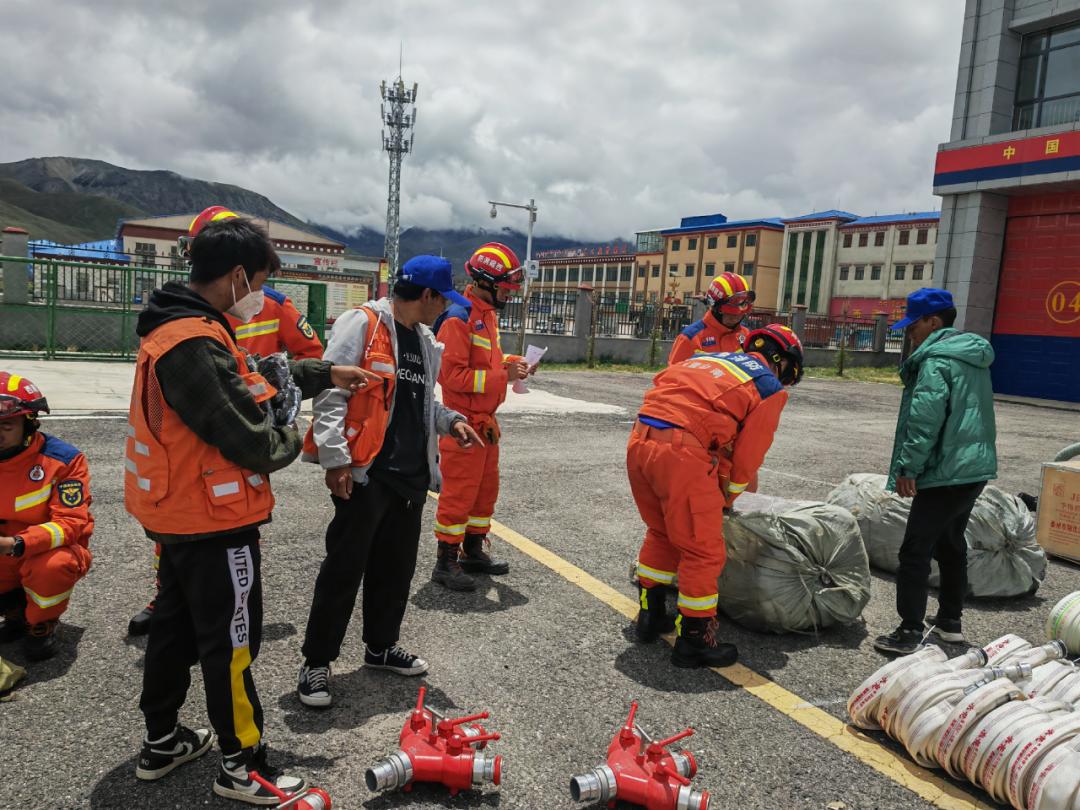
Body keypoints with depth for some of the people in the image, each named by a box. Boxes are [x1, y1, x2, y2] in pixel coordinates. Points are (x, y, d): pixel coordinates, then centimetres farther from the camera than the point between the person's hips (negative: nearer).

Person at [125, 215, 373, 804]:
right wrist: (292, 438, -6)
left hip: (179, 514, 10)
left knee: (176, 624, 22)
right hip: (214, 520, -10)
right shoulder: (195, 346, -27)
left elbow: (252, 380, 16)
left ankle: (162, 742, 40)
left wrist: (324, 374, 14)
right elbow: (251, 442, -27)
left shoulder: (178, 327, 7)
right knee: (230, 643, 5)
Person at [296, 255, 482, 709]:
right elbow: (329, 391, -15)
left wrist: (450, 421, 8)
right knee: (344, 569, 0)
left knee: (396, 568, 17)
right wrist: (335, 459, -19)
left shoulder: (424, 340, 16)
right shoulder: (361, 324, -10)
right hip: (365, 473, -8)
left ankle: (381, 646, 35)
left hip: (410, 475, 8)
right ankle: (316, 662, 17)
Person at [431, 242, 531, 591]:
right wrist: (502, 377, -21)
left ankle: (473, 553, 31)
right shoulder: (459, 318, -18)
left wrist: (511, 363, 4)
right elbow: (452, 375, -22)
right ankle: (446, 563, 10)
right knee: (459, 493, -2)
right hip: (464, 422, -10)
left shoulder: (488, 314, 13)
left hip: (485, 421, 10)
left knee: (486, 489, 17)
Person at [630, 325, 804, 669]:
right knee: (704, 551, 8)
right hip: (681, 453, -7)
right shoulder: (770, 388, 10)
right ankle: (693, 641, 19)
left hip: (639, 441, 7)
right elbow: (747, 455, 7)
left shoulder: (711, 358, 27)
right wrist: (726, 499, 25)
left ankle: (650, 615, 39)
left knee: (661, 531, 27)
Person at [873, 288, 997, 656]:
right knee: (951, 543, 21)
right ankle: (950, 620, 32)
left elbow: (925, 419, -23)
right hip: (976, 468, 10)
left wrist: (908, 467, -17)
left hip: (945, 472, -10)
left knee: (916, 550, -5)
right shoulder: (974, 356, 15)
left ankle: (910, 631, -1)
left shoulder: (936, 360, -15)